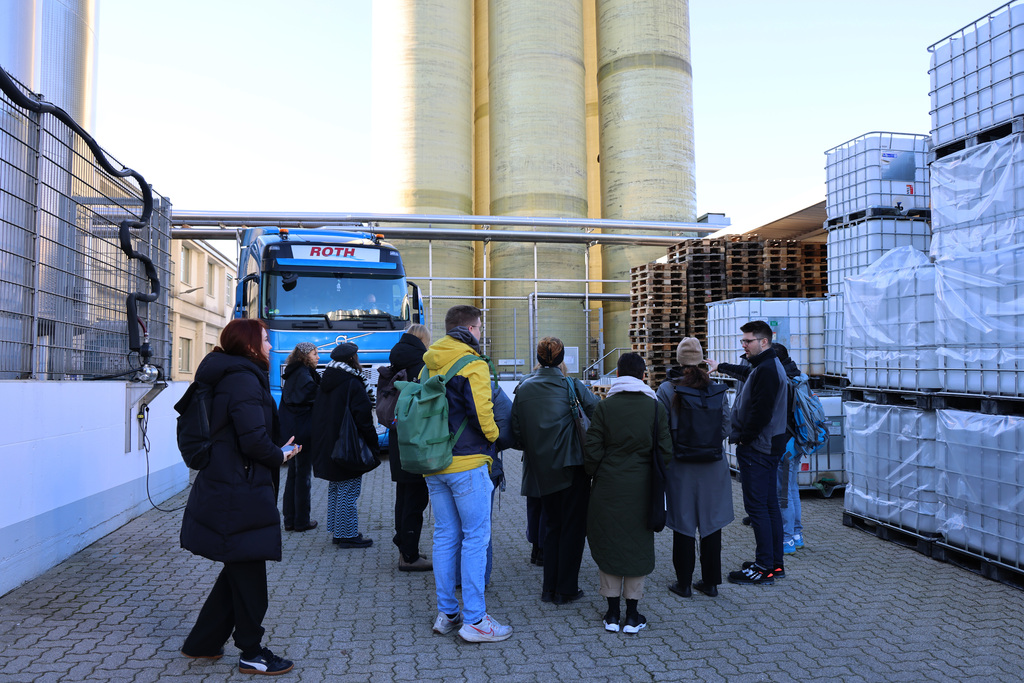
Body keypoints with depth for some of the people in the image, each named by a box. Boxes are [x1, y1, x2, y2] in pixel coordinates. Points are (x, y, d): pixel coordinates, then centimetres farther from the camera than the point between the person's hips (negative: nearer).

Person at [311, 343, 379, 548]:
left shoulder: (325, 382, 11)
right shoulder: (353, 384, -15)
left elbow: (317, 415, 16)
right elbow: (363, 418, -17)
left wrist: (322, 444, 21)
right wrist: (372, 445, -9)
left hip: (327, 447, 9)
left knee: (335, 489, 17)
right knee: (348, 492, -3)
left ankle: (336, 531, 25)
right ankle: (347, 535, 2)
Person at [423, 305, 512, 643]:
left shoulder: (429, 366, 11)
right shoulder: (472, 365, -12)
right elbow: (482, 414, -19)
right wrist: (493, 437, 0)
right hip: (467, 462, -7)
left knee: (445, 537, 14)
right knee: (476, 538, 0)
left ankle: (446, 613, 23)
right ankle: (474, 620, 4)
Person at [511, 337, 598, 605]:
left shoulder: (523, 389, 1)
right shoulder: (572, 387, -5)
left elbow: (516, 434, 1)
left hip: (541, 470, 3)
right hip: (571, 465, -3)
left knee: (552, 524, 18)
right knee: (573, 526, 7)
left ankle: (550, 587, 22)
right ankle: (566, 589, 13)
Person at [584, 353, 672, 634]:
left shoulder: (604, 407, -6)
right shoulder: (656, 407, -2)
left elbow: (592, 451, -6)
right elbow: (666, 451, -1)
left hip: (608, 487, 0)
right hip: (641, 489, 1)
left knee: (609, 544, 10)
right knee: (638, 545, 10)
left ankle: (612, 613, 17)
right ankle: (632, 615, 16)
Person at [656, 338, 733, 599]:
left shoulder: (667, 390, -11)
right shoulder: (717, 390, -3)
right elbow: (726, 428, 2)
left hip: (681, 467, -2)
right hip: (713, 469, 2)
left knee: (683, 524, 9)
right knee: (711, 523, 13)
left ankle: (684, 583, 18)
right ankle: (710, 582, 24)